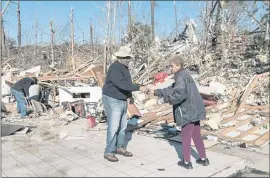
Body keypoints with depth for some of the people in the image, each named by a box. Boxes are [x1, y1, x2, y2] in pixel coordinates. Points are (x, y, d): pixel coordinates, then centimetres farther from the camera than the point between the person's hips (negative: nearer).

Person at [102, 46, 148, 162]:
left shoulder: (124, 67, 9)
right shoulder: (115, 68, -23)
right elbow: (122, 84, -35)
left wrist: (130, 95, 21)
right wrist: (139, 88, -35)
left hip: (122, 101, 9)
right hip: (112, 101, -9)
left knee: (122, 126, 14)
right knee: (113, 128, -5)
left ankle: (120, 148, 28)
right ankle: (109, 152, 7)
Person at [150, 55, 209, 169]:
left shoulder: (181, 76, -15)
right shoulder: (183, 75, 16)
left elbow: (179, 94, -31)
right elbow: (172, 89, 20)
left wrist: (165, 99, -22)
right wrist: (156, 92, 17)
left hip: (188, 111, -9)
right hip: (194, 110, 9)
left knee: (186, 137, 5)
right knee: (196, 135, 19)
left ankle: (186, 162, 18)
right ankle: (203, 159, 29)